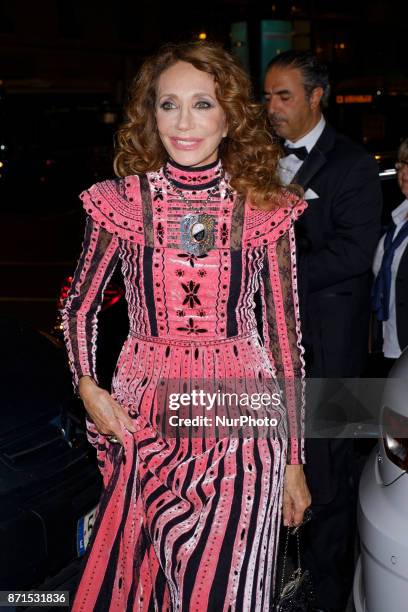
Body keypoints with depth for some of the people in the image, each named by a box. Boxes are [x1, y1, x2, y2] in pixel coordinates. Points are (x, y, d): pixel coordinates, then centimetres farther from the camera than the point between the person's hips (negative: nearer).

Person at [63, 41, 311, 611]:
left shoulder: (266, 210, -4)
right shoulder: (120, 201, -3)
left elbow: (284, 332, 0)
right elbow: (79, 307, 11)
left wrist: (293, 460, 2)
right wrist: (87, 386, -6)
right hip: (144, 419, 1)